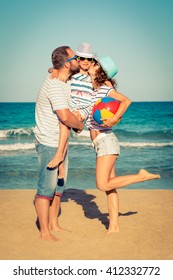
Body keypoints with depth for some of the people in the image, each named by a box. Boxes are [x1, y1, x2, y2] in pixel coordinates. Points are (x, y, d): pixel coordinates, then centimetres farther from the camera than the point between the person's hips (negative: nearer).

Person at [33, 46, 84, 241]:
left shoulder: (64, 83, 10)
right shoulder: (54, 84, -20)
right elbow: (65, 116, -28)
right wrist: (80, 125, -9)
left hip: (59, 142, 10)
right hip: (48, 143, -10)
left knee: (57, 184, 14)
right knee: (46, 187, -4)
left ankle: (53, 225, 25)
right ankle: (44, 232, 4)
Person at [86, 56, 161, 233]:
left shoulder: (104, 88, -9)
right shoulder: (92, 90, 15)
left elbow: (126, 101, -21)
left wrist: (114, 119, -33)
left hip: (106, 140, -9)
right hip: (101, 144, 9)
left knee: (103, 185, -14)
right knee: (108, 186, 7)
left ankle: (142, 176, -2)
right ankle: (114, 225, 11)